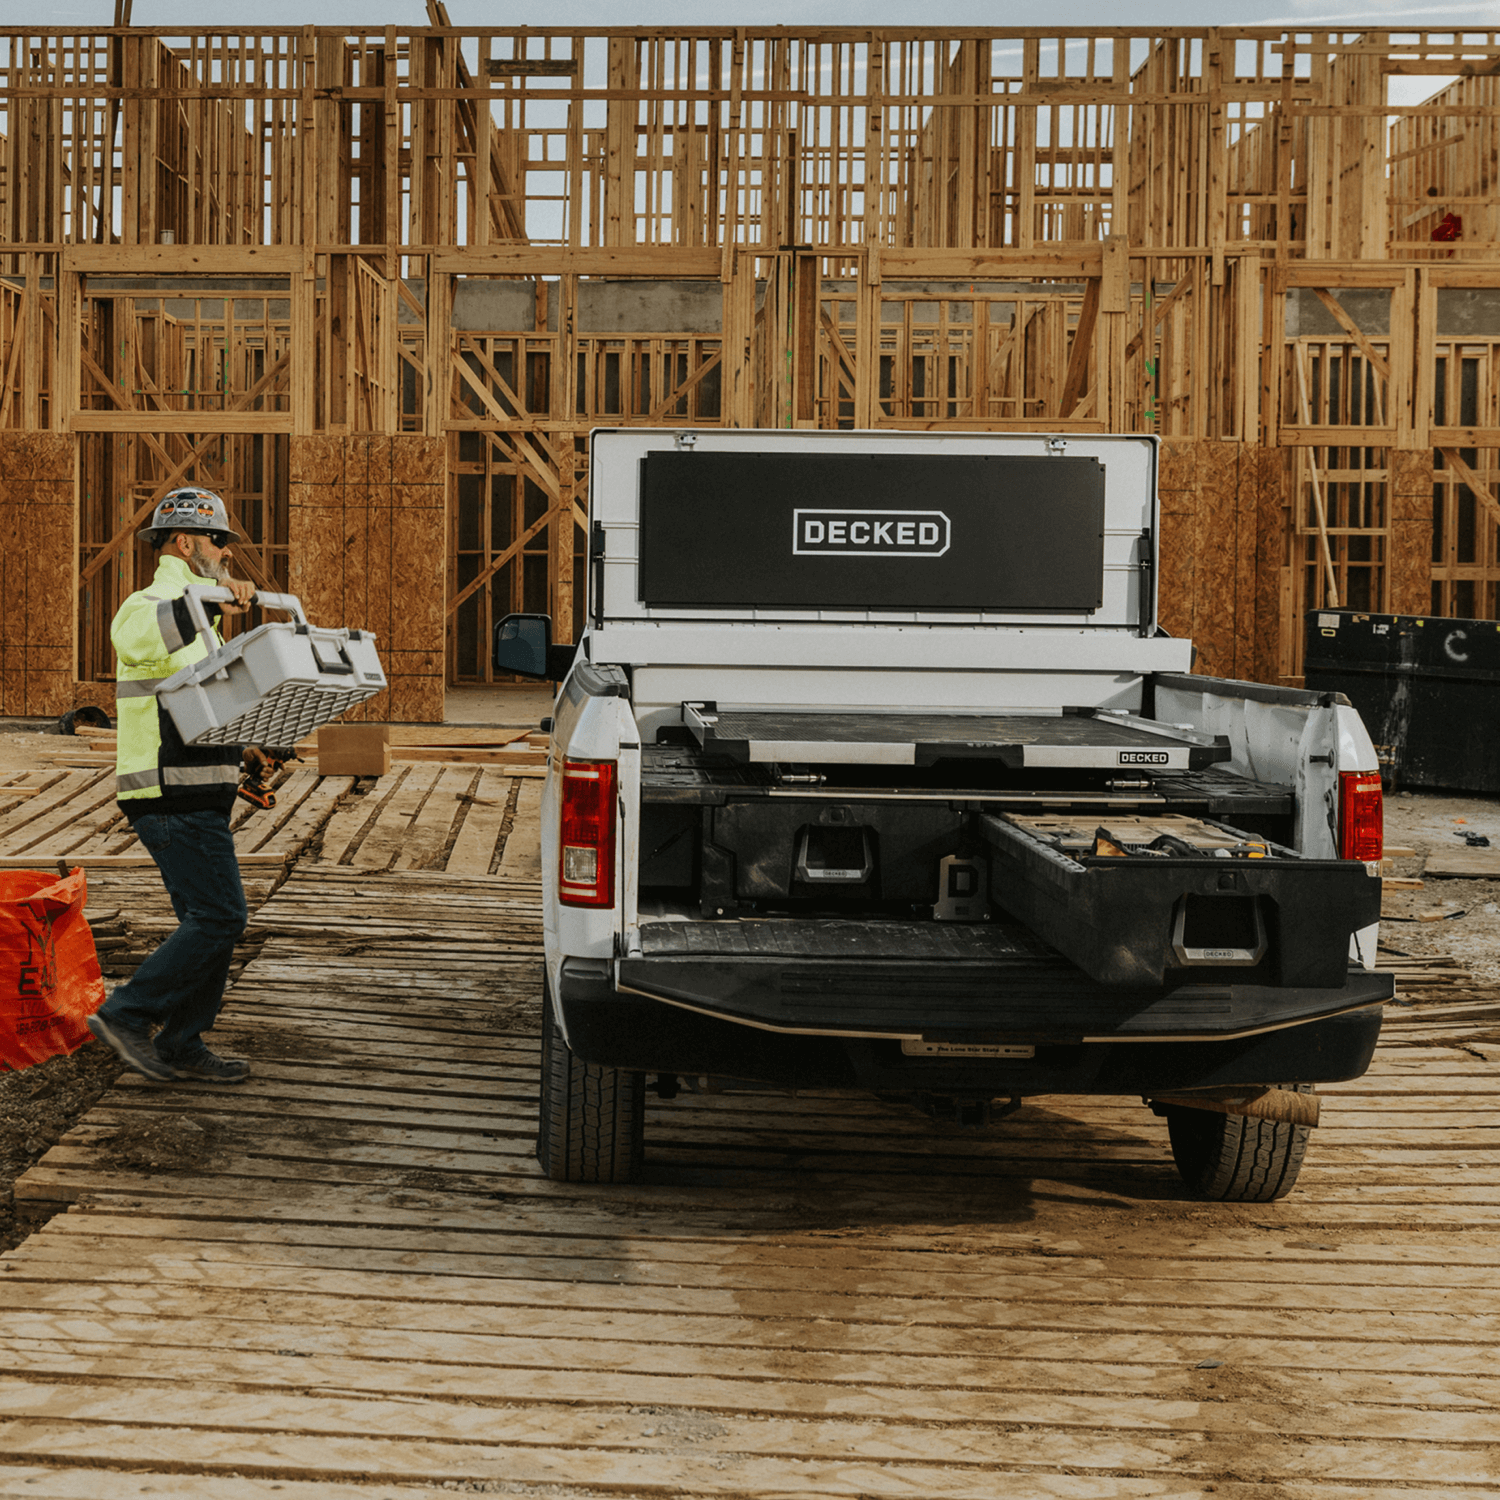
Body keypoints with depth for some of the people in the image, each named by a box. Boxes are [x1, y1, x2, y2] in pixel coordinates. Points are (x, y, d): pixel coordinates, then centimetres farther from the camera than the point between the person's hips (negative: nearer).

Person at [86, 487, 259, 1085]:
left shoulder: (192, 618, 22)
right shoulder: (153, 605, -12)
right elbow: (131, 635, -39)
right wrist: (209, 596, -40)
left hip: (195, 795, 10)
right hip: (173, 795, -10)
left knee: (210, 919, 11)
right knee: (219, 915, -11)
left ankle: (182, 1046, 16)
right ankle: (126, 1014, -3)